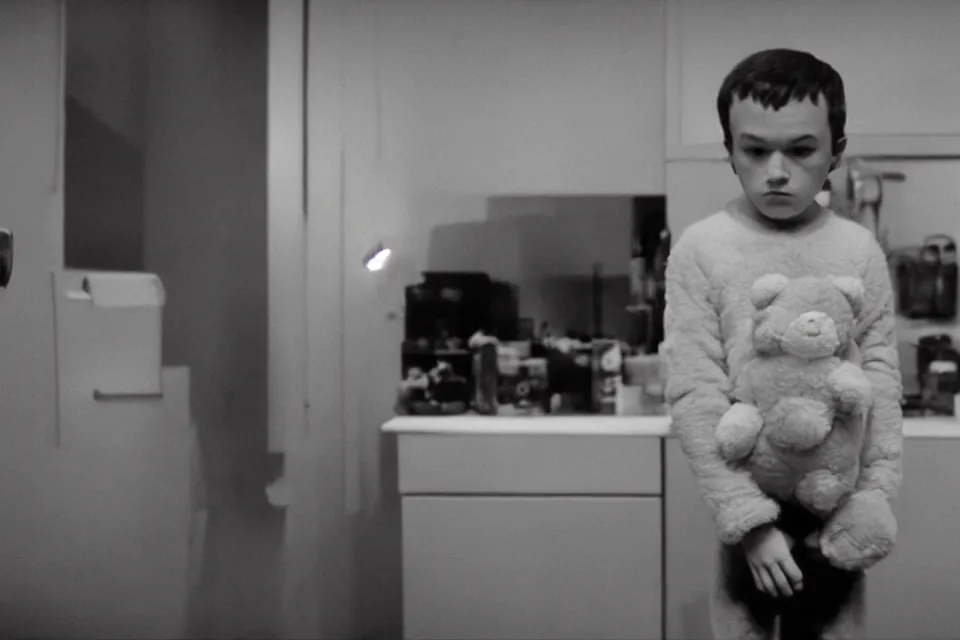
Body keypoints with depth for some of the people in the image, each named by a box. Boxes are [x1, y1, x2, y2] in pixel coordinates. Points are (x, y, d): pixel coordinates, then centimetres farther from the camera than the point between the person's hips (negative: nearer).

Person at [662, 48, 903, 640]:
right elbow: (695, 396, -11)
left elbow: (882, 383, 0)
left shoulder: (861, 250, -2)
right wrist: (750, 518, -16)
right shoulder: (700, 251, -9)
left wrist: (874, 501, -9)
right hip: (751, 506, -2)